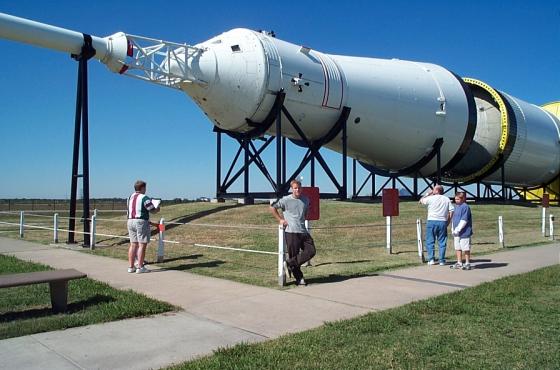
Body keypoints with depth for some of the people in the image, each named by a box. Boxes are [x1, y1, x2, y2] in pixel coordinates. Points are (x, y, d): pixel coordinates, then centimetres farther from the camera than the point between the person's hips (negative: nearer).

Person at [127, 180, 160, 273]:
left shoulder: (130, 197, 13)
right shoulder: (144, 198, -11)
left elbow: (128, 212, 17)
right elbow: (153, 210, -9)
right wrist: (158, 209, 12)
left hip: (130, 222, 8)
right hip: (141, 222, -8)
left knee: (133, 245, 11)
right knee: (142, 245, -3)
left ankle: (131, 267, 13)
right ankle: (140, 267, -3)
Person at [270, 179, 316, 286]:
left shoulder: (306, 200, 9)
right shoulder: (286, 200, -6)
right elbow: (272, 207, 3)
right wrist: (280, 219, 0)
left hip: (303, 231, 5)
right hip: (291, 232, -5)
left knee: (311, 251, -3)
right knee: (294, 255, 0)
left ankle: (289, 264, 5)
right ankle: (299, 278, 12)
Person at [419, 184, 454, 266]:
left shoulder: (430, 198, -4)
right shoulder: (447, 199, 6)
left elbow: (421, 201, 12)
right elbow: (451, 211, 0)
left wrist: (428, 194, 19)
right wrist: (448, 221, 6)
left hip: (432, 221, -3)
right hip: (443, 222, 3)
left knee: (430, 241, 5)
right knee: (442, 242, 7)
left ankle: (431, 259, 2)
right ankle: (442, 260, 8)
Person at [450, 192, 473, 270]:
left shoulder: (465, 207, -14)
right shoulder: (456, 206, 13)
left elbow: (464, 220, -19)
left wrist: (457, 229, -18)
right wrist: (453, 229, 10)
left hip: (464, 232, -8)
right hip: (456, 232, 8)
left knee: (465, 248, 0)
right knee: (457, 248, 12)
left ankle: (467, 264, 10)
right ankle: (459, 263, 21)